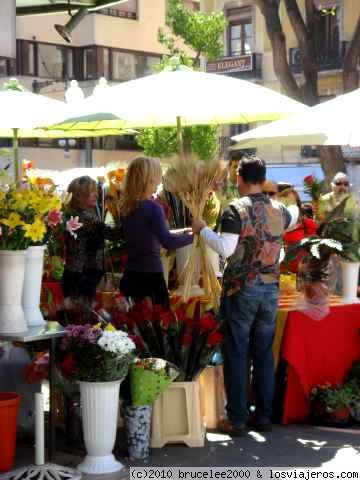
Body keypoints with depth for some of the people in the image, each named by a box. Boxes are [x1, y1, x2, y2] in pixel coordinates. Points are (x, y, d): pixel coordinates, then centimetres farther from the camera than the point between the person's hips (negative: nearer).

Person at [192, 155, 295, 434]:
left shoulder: (237, 210, -12)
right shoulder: (279, 210, 5)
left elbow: (225, 249, -20)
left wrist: (202, 230, -6)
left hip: (241, 289, -5)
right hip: (271, 288, 5)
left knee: (236, 354, 3)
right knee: (265, 353, 12)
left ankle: (237, 420, 6)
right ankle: (265, 416, 17)